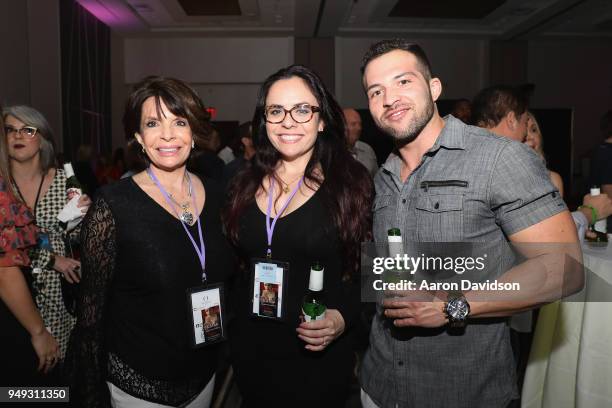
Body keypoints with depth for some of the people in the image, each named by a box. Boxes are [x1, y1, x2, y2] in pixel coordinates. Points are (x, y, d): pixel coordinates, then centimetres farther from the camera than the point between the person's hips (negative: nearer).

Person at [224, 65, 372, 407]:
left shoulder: (351, 184, -10)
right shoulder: (246, 185, 1)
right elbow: (234, 265, 9)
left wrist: (344, 317, -22)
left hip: (317, 359, -4)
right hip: (249, 352, 4)